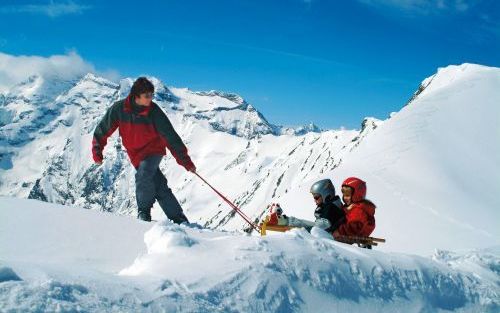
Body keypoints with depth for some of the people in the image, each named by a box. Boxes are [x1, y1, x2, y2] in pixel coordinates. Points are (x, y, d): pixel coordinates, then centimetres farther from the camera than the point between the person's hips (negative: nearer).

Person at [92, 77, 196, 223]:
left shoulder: (154, 111, -17)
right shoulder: (119, 108, -14)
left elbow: (170, 136, -16)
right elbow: (103, 129, -1)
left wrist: (185, 160, -17)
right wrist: (97, 151, 0)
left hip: (153, 150, -2)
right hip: (136, 155, 2)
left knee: (143, 175, -27)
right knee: (159, 186, -5)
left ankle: (144, 212, -7)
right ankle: (179, 219, 2)